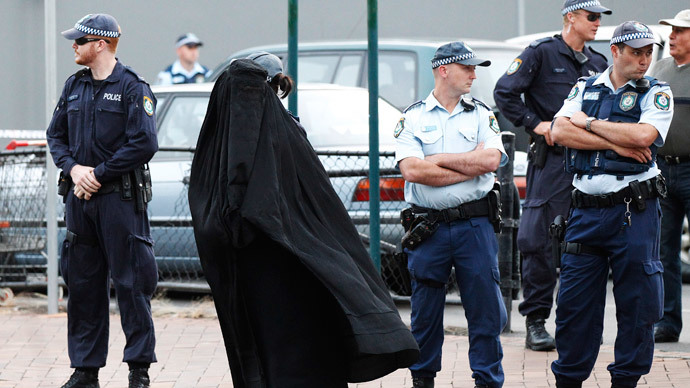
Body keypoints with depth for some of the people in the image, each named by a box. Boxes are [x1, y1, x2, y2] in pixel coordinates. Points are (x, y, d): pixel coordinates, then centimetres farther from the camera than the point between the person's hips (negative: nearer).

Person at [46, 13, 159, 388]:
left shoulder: (132, 87, -7)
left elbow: (145, 143, -14)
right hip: (79, 197, 6)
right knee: (82, 283, 8)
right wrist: (73, 168, -3)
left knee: (131, 283, -4)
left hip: (119, 198, -6)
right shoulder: (74, 86, 13)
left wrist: (99, 174, -13)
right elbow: (55, 135, 16)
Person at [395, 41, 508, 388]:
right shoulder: (413, 118, 4)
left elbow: (491, 160, -7)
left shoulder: (481, 115, 10)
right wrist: (470, 165, -8)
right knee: (425, 311, 5)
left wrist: (438, 159, -7)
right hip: (428, 226, -1)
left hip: (474, 225, 1)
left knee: (486, 307, 0)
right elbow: (411, 170, -11)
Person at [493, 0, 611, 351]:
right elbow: (504, 93, -4)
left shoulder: (597, 63, 17)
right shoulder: (542, 53, 0)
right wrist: (535, 124, -9)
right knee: (539, 242, -8)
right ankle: (535, 321, -2)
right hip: (551, 160, -5)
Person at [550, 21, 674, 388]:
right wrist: (617, 143, -11)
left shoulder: (656, 93, 3)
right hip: (586, 210, 2)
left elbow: (643, 136, -16)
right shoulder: (585, 88, 12)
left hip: (634, 210, -2)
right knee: (574, 299, 4)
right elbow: (560, 131, -4)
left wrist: (589, 123, -6)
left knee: (637, 303, 0)